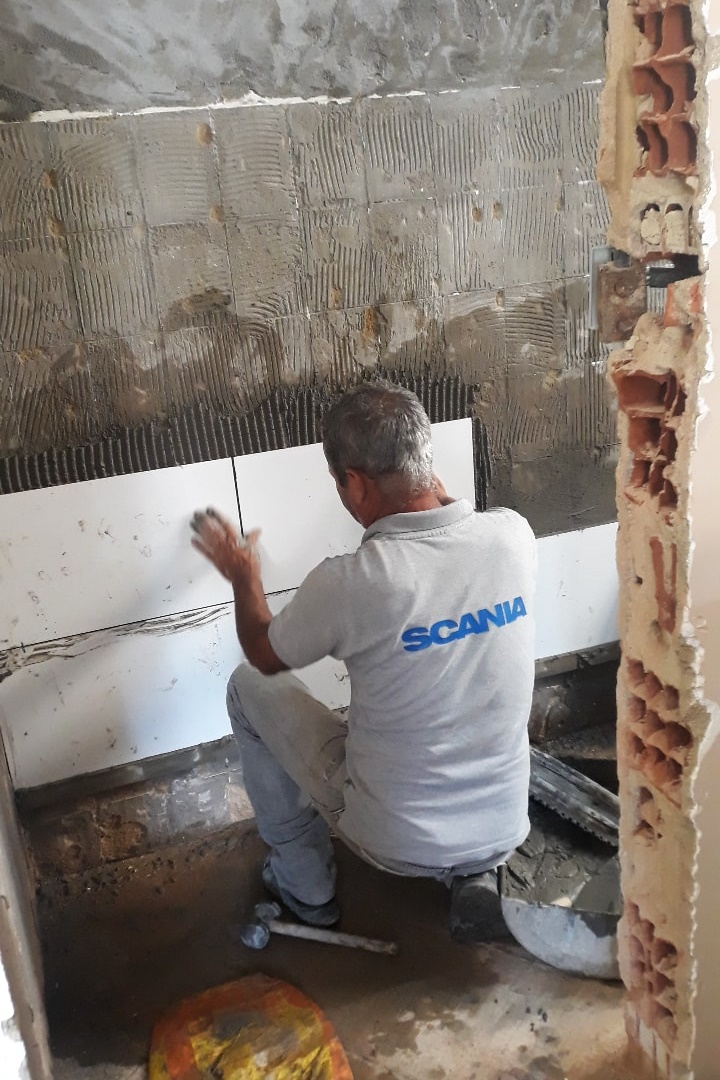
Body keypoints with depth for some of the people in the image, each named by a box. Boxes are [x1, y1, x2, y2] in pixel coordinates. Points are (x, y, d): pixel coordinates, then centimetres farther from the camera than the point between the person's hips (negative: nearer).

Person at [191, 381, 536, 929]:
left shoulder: (350, 582, -27)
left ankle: (305, 883, 27)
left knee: (249, 686, 13)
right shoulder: (514, 534, -15)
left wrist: (243, 576, 14)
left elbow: (265, 655, -4)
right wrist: (424, 477, 25)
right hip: (505, 833, 5)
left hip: (396, 842, -4)